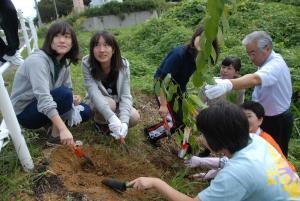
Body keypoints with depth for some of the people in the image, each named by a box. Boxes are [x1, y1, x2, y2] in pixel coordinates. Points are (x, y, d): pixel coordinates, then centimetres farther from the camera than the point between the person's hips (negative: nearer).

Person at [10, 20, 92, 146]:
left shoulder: (64, 62, -1)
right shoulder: (37, 60, -26)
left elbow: (68, 91, 3)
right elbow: (43, 98, -38)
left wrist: (73, 99, -22)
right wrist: (63, 129, -45)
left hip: (47, 109, 7)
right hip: (25, 112, -7)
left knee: (85, 112, -3)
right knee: (64, 94, -31)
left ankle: (48, 123, 10)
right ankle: (55, 137, -13)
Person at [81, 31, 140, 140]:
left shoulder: (123, 64, -22)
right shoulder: (87, 64, -25)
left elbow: (126, 95, -24)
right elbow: (94, 93, -35)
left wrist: (124, 121, -40)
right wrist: (111, 117, -49)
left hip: (117, 103, 2)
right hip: (98, 103, -1)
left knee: (134, 117, -24)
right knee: (110, 103, -34)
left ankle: (110, 124, 7)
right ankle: (99, 121, 0)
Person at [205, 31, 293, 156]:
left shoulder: (276, 65, -30)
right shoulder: (266, 62, 3)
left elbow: (254, 80, -51)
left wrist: (227, 84, -68)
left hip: (277, 122, -8)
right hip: (265, 117, 9)